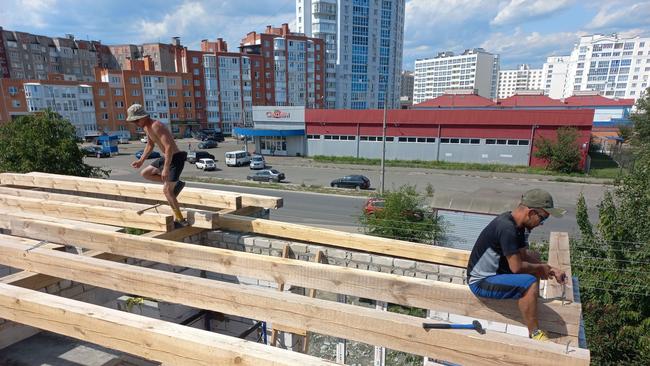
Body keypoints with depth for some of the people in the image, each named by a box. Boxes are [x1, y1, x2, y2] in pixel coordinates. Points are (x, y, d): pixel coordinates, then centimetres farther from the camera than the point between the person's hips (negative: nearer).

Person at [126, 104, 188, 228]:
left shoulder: (156, 126, -22)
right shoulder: (146, 127, 9)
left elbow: (169, 147, -31)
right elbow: (150, 145, 26)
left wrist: (165, 169, -34)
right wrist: (141, 160, 18)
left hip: (176, 158, -10)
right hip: (166, 158, 10)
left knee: (166, 190, -13)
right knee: (145, 173, 17)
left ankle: (179, 220, -5)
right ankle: (175, 183, 13)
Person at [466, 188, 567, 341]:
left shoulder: (517, 224, 2)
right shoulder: (507, 228, -28)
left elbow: (524, 254, 9)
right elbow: (517, 267, -25)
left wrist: (550, 269, -1)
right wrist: (540, 268, -8)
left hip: (494, 270, 10)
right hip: (480, 281, -10)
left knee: (534, 256, 16)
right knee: (530, 284, -26)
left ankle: (532, 303, 22)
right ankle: (534, 334, -8)